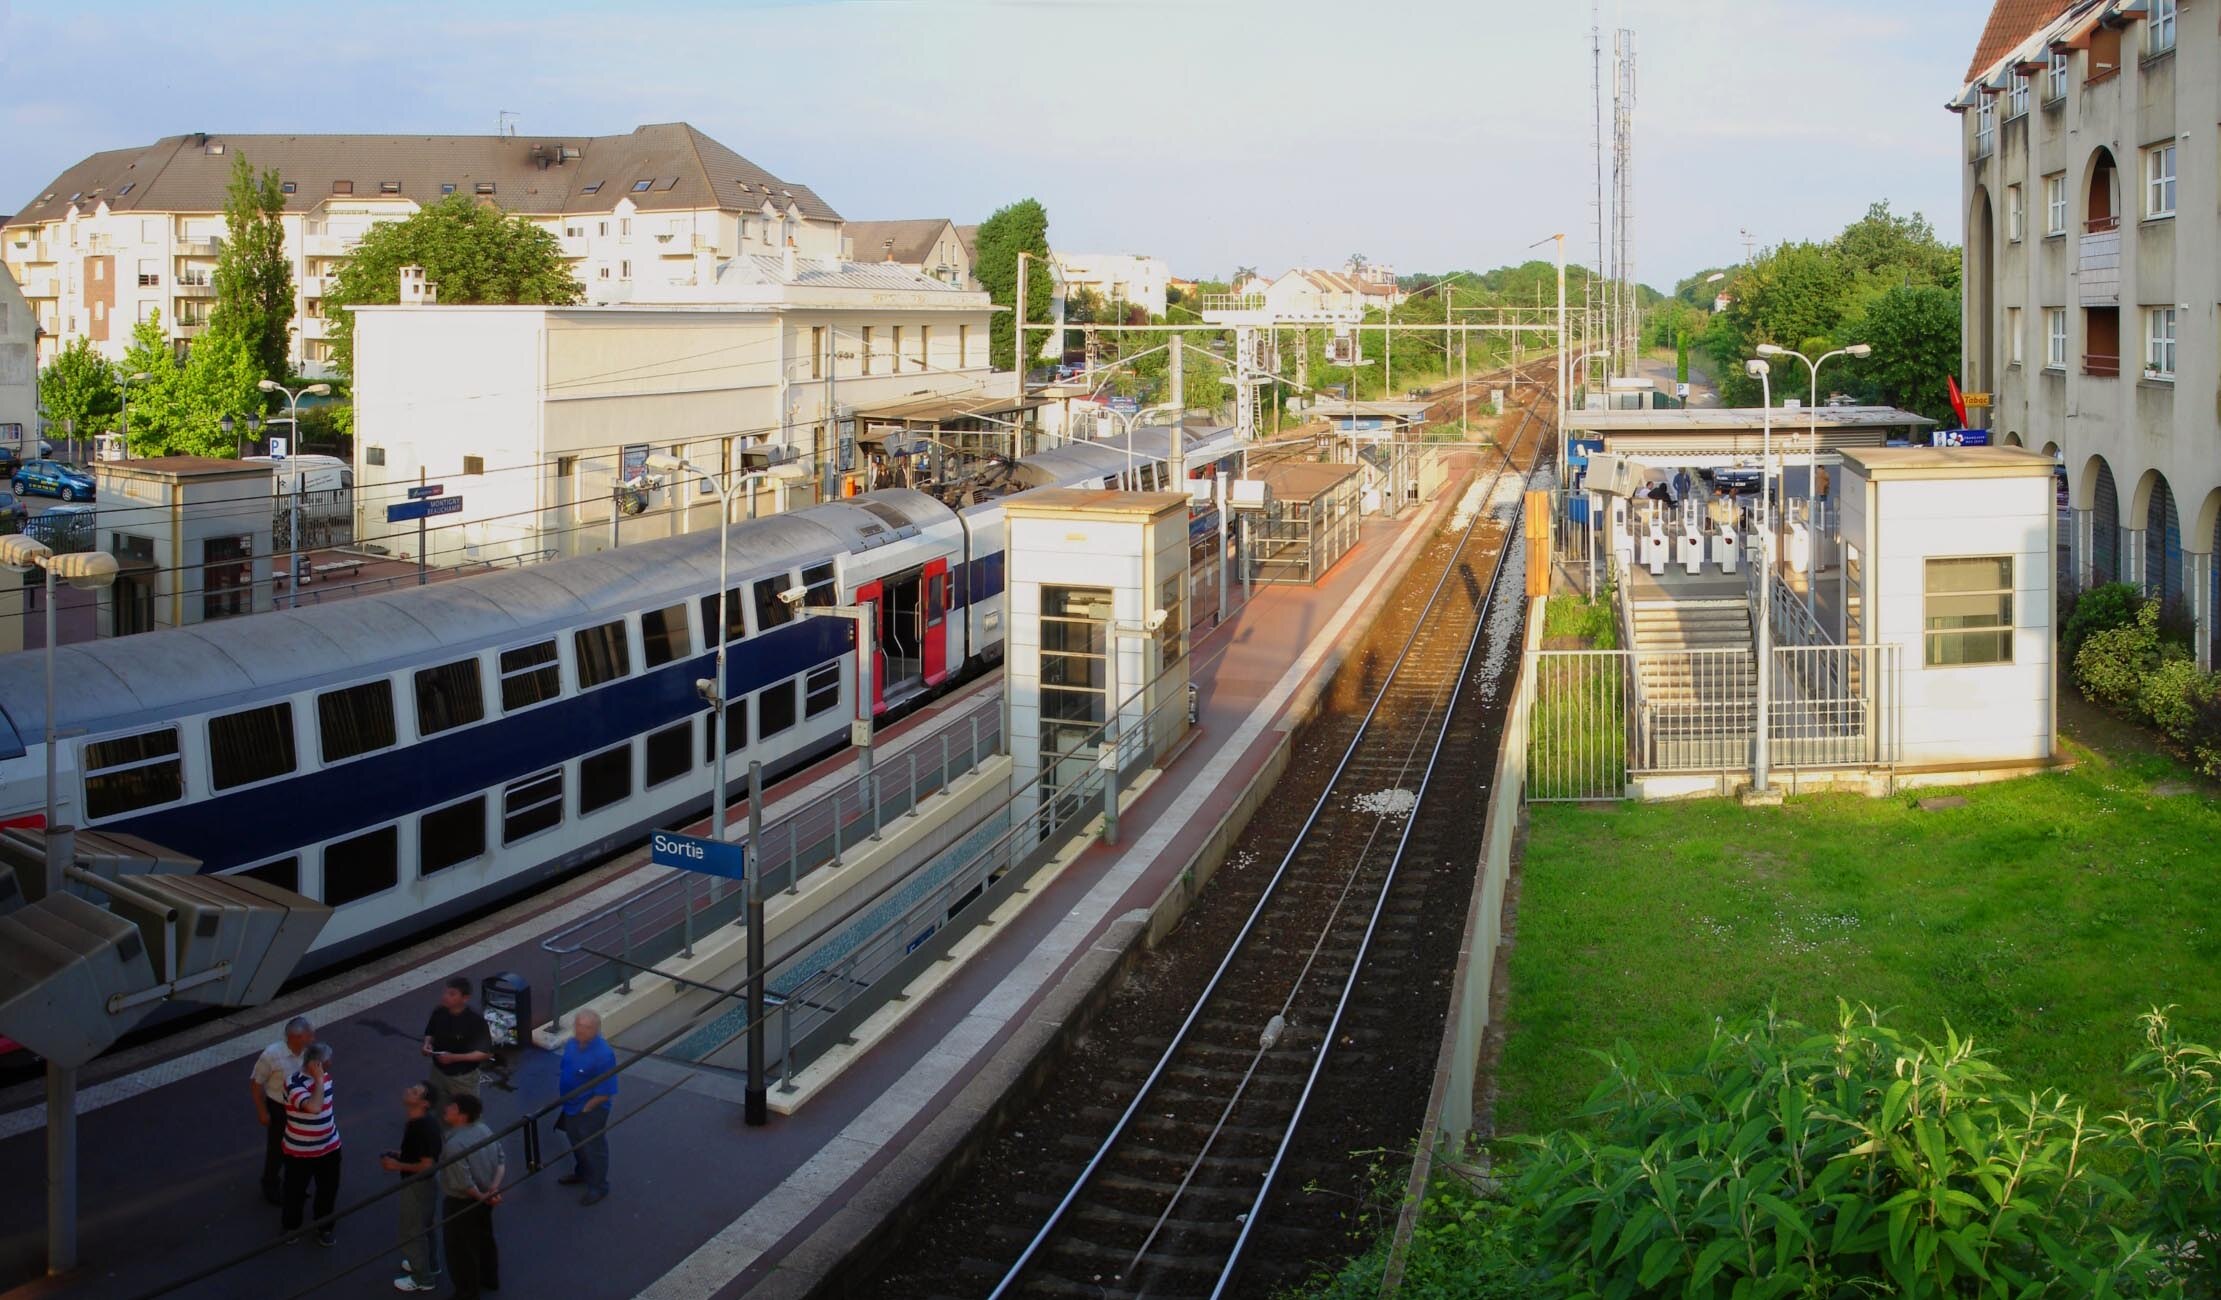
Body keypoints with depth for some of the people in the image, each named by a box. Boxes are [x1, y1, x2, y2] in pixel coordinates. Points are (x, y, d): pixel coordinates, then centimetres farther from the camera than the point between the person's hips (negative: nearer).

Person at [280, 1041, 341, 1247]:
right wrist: (319, 1079, -37)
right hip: (300, 1151, -6)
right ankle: (291, 1225, 41)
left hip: (329, 1146, 6)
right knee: (296, 1190, 16)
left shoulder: (324, 1075, -5)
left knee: (328, 1190, 17)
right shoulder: (295, 1084, -29)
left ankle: (324, 1227, 38)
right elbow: (313, 1107, -45)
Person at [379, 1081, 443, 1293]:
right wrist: (398, 1154, 2)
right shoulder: (414, 1121, -3)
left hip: (420, 1185, -9)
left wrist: (398, 1166, -22)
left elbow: (427, 1165, -29)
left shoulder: (424, 1127, -33)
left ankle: (422, 1279, 25)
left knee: (412, 1230, 8)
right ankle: (429, 1264, 47)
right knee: (422, 1226, 27)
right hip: (416, 1183, 9)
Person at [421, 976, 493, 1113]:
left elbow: (486, 1053, -23)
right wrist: (427, 1044, -14)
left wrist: (454, 1057, -31)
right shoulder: (439, 1012, -11)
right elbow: (430, 1033, 10)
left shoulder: (475, 1019, -26)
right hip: (439, 1072, 5)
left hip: (463, 1077, -5)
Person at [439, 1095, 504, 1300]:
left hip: (461, 1204, -8)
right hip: (484, 1199, 8)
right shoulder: (484, 1130, -8)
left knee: (461, 1249, 13)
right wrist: (494, 1187, -13)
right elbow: (501, 1160, -4)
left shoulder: (454, 1145, -32)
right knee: (484, 1239, 28)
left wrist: (481, 1197, -13)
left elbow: (463, 1183, -29)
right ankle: (490, 1279, 47)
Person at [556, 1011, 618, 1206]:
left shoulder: (603, 1055, -32)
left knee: (593, 1148, 12)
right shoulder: (572, 1044, -9)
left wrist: (585, 1109, -17)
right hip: (570, 1105, 7)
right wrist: (562, 1099, 9)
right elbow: (563, 1070, 9)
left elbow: (606, 1092, -25)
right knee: (577, 1143, 28)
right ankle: (582, 1172, 52)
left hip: (591, 1110, -7)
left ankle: (598, 1186, 30)